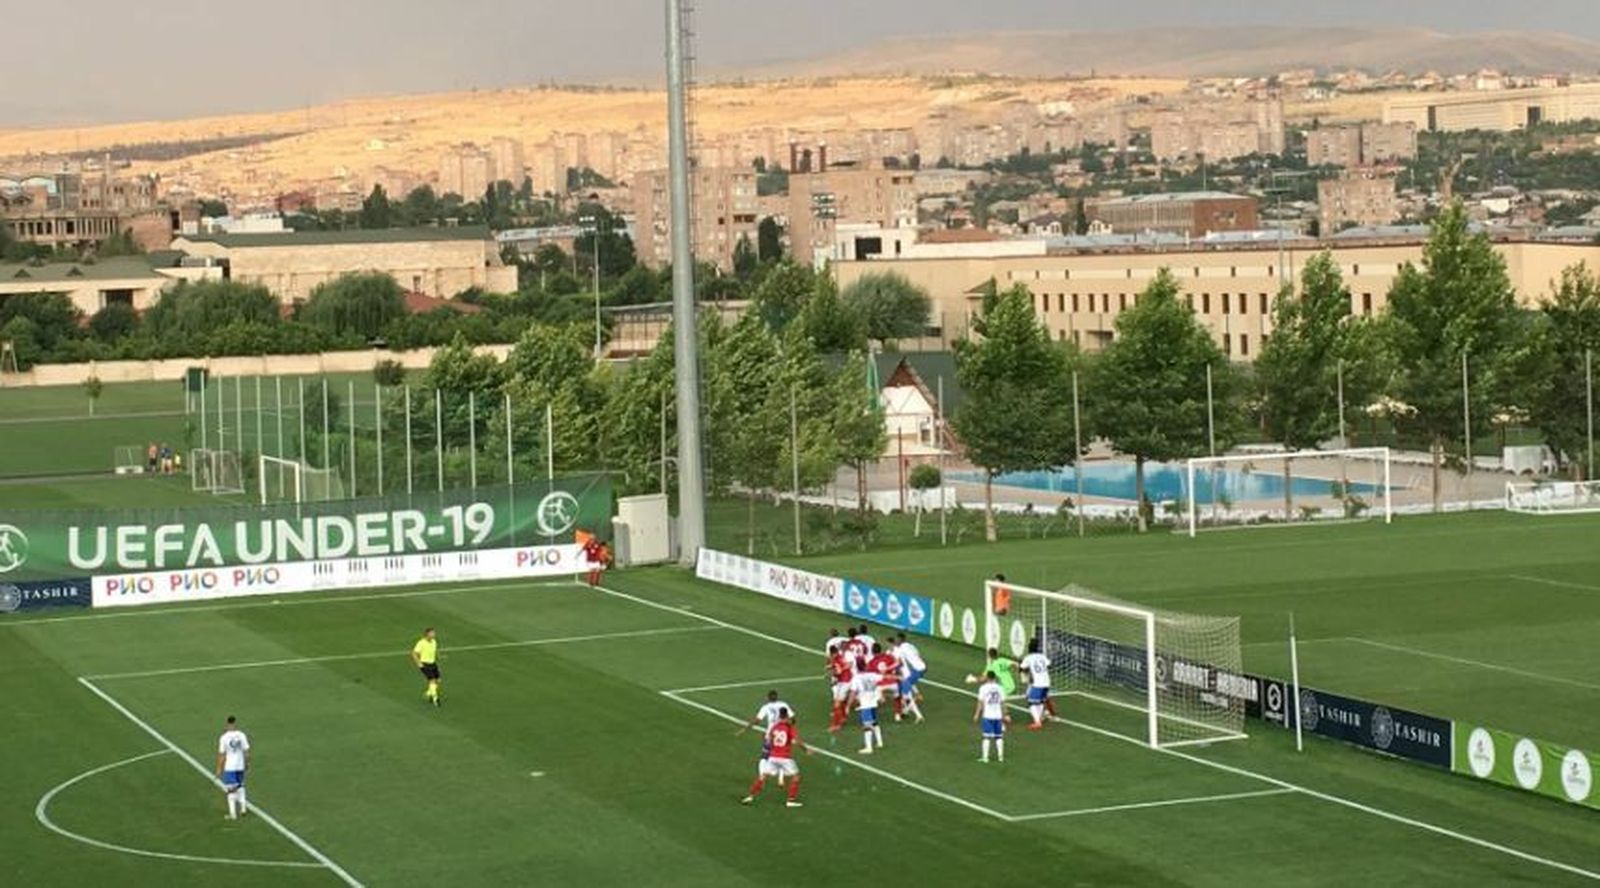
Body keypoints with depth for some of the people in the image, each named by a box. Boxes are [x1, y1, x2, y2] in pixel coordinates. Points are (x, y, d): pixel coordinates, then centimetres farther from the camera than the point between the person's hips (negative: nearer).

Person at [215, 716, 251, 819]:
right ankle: (243, 808, 24)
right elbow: (246, 751, -1)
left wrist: (219, 769, 0)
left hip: (229, 767, -3)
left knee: (231, 790, 4)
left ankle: (233, 813, 6)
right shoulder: (241, 735, -7)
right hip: (240, 766, 3)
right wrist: (247, 762, 16)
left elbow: (221, 755, -9)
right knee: (240, 786, 24)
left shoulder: (224, 738, -14)